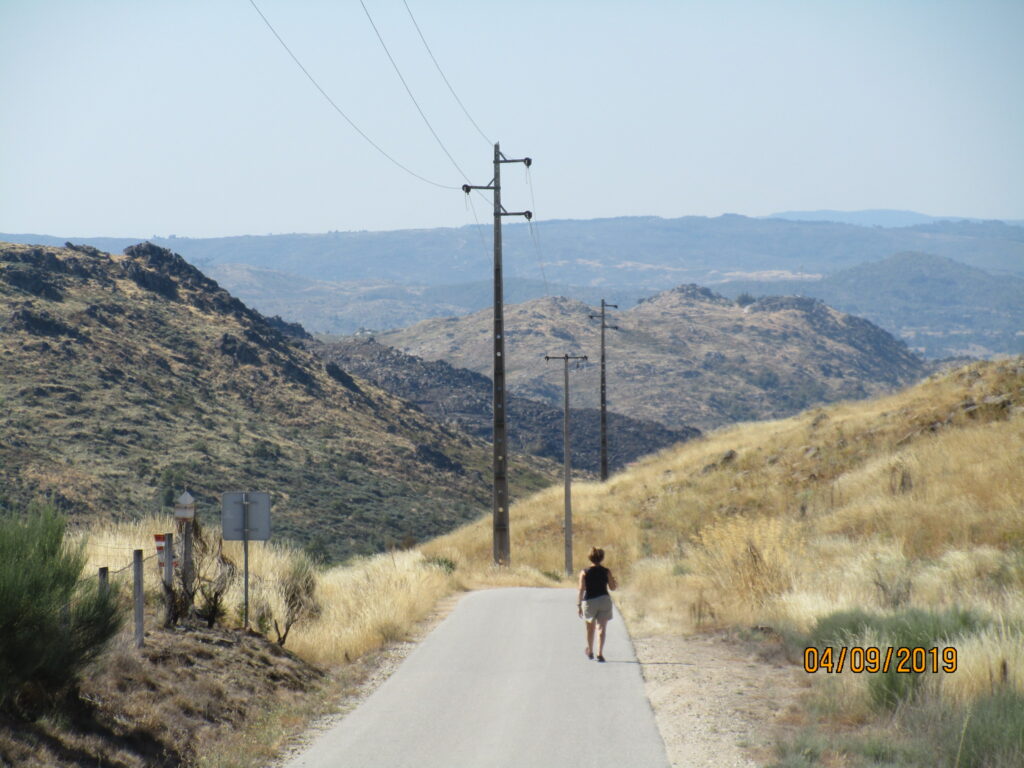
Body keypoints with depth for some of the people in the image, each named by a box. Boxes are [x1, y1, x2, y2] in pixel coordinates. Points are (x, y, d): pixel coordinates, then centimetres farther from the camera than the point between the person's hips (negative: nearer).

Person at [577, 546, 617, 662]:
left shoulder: (584, 573, -5)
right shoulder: (606, 572, -3)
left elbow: (581, 590, -10)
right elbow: (612, 587, 5)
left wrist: (579, 605, -7)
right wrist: (613, 580, 28)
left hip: (589, 601, 0)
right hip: (604, 600, 0)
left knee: (590, 628, 20)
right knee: (601, 628, -2)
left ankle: (590, 651, 37)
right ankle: (600, 653, -16)